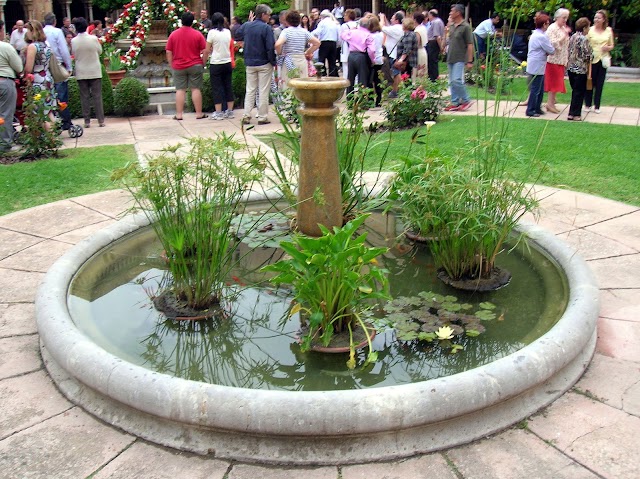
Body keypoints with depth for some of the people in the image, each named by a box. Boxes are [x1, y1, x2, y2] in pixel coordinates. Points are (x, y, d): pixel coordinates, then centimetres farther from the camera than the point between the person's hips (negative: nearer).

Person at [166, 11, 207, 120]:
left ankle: (179, 114, 4)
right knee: (196, 89, 3)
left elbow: (168, 52, 2)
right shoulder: (197, 34, -4)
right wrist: (203, 64, 9)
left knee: (180, 90, 5)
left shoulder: (173, 34, 0)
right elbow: (204, 51, -3)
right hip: (195, 66, -1)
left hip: (178, 67, 1)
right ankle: (199, 114, 5)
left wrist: (172, 65, 11)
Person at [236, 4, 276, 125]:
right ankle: (262, 117, 4)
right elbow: (270, 47, -18)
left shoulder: (246, 25, 3)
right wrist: (273, 62, -7)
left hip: (250, 63, 5)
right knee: (263, 91, 2)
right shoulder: (266, 28, -14)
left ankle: (246, 116, 8)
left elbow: (238, 35, 22)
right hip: (264, 63, -5)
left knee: (250, 90, 12)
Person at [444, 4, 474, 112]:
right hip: (450, 58, 8)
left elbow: (470, 45, -12)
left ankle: (466, 100, 0)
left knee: (456, 81, -16)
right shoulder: (451, 26, 12)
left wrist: (470, 61, -14)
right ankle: (455, 103, 15)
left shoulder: (465, 27, -10)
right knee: (451, 82, 8)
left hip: (460, 59, -8)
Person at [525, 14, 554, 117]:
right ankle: (530, 110, 2)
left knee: (540, 89, 16)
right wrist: (553, 47, 7)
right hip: (537, 67, -10)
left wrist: (546, 52, 1)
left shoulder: (534, 34, 13)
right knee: (535, 89, -3)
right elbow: (551, 51, -14)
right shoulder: (542, 37, -19)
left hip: (535, 65, 10)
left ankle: (537, 108, 22)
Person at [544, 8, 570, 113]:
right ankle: (550, 104, 0)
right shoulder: (552, 28, -10)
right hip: (554, 60, -8)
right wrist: (565, 35, -20)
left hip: (561, 60, 8)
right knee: (553, 82, -5)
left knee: (556, 83, 8)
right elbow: (553, 43, -19)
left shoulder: (563, 28, 15)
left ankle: (551, 103, 13)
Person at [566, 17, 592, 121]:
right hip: (580, 69, -8)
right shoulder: (584, 39, -16)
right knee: (579, 92, 2)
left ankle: (572, 112, 19)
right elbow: (587, 55, -17)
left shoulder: (572, 37, 7)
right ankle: (575, 114, 4)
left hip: (570, 68, 8)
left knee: (575, 91, 16)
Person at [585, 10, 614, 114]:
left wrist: (608, 47, -10)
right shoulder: (590, 30, -2)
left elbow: (612, 45, 12)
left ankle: (597, 106, 12)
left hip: (603, 59, 2)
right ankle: (588, 104, 16)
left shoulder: (609, 30, 6)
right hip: (592, 59, -2)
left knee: (600, 84, 5)